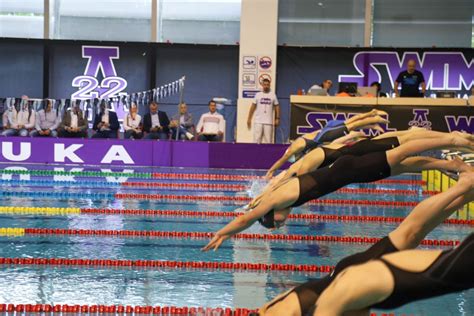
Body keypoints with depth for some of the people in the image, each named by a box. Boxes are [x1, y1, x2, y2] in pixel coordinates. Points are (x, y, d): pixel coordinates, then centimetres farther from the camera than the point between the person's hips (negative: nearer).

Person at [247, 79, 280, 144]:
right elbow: (253, 107, 9)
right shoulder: (258, 95, 7)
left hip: (269, 122, 0)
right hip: (258, 121, 0)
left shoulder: (273, 95, 6)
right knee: (256, 140, -2)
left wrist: (277, 118, 2)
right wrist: (249, 119, 6)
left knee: (268, 141, -1)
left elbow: (277, 107, 9)